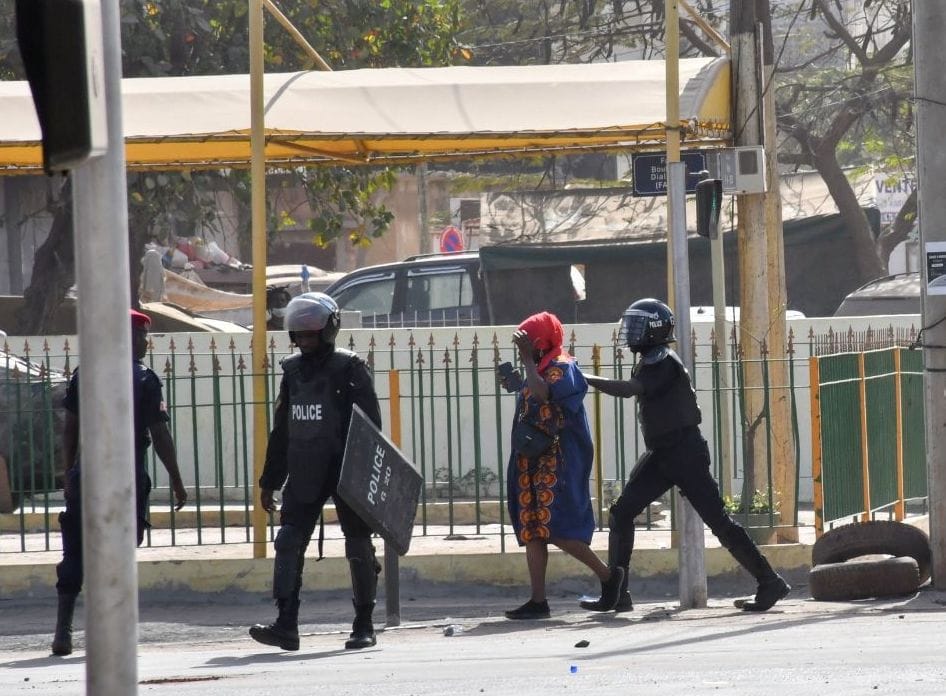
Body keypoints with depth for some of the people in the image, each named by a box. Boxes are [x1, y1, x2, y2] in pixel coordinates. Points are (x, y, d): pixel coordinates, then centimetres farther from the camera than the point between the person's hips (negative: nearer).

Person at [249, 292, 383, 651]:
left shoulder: (350, 368, -5)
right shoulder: (292, 370, 11)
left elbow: (371, 426, -8)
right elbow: (280, 431, 18)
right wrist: (269, 482, 17)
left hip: (346, 472, -5)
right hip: (303, 475, 5)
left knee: (358, 546, 2)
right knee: (288, 541, -7)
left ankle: (364, 626, 11)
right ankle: (286, 625, -10)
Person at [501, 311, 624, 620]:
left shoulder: (562, 368, -9)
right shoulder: (540, 371, 18)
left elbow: (544, 394, -28)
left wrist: (527, 358, -21)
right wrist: (517, 386, 16)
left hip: (556, 464, -10)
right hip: (533, 463, 10)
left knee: (557, 528, -15)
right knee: (532, 531, 4)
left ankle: (608, 575, -3)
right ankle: (538, 600, 4)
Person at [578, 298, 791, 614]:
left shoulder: (665, 364, -16)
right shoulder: (646, 362, 13)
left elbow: (628, 389, -26)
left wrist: (583, 379, -21)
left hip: (684, 453, -10)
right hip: (660, 456, 10)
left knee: (718, 521, -8)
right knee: (621, 514, 2)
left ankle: (770, 583, -1)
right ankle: (615, 594, 5)